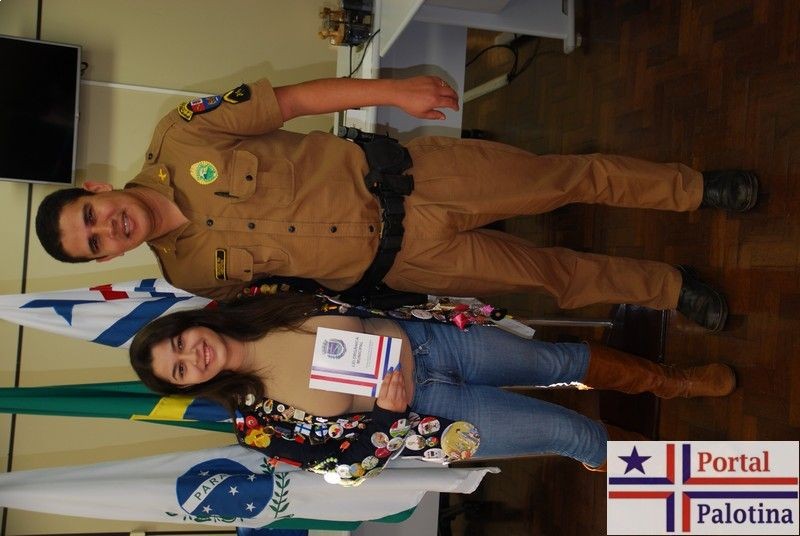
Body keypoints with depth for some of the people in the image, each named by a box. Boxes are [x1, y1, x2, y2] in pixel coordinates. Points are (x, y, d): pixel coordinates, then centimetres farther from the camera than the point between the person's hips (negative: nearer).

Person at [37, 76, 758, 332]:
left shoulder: (180, 139, -8)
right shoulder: (192, 271, -3)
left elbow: (292, 99, -6)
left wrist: (393, 91, -11)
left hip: (393, 175, 0)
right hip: (392, 263, 0)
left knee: (566, 176, 1)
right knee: (547, 273, 3)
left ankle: (694, 187, 25)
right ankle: (669, 287, 28)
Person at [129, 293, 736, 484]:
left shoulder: (262, 301, -6)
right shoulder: (256, 420, -12)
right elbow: (343, 456, -9)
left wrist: (392, 346, -12)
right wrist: (391, 410, -22)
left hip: (427, 339, 3)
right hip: (422, 410, -3)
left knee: (566, 359, 8)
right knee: (575, 433, -2)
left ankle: (674, 380, 36)